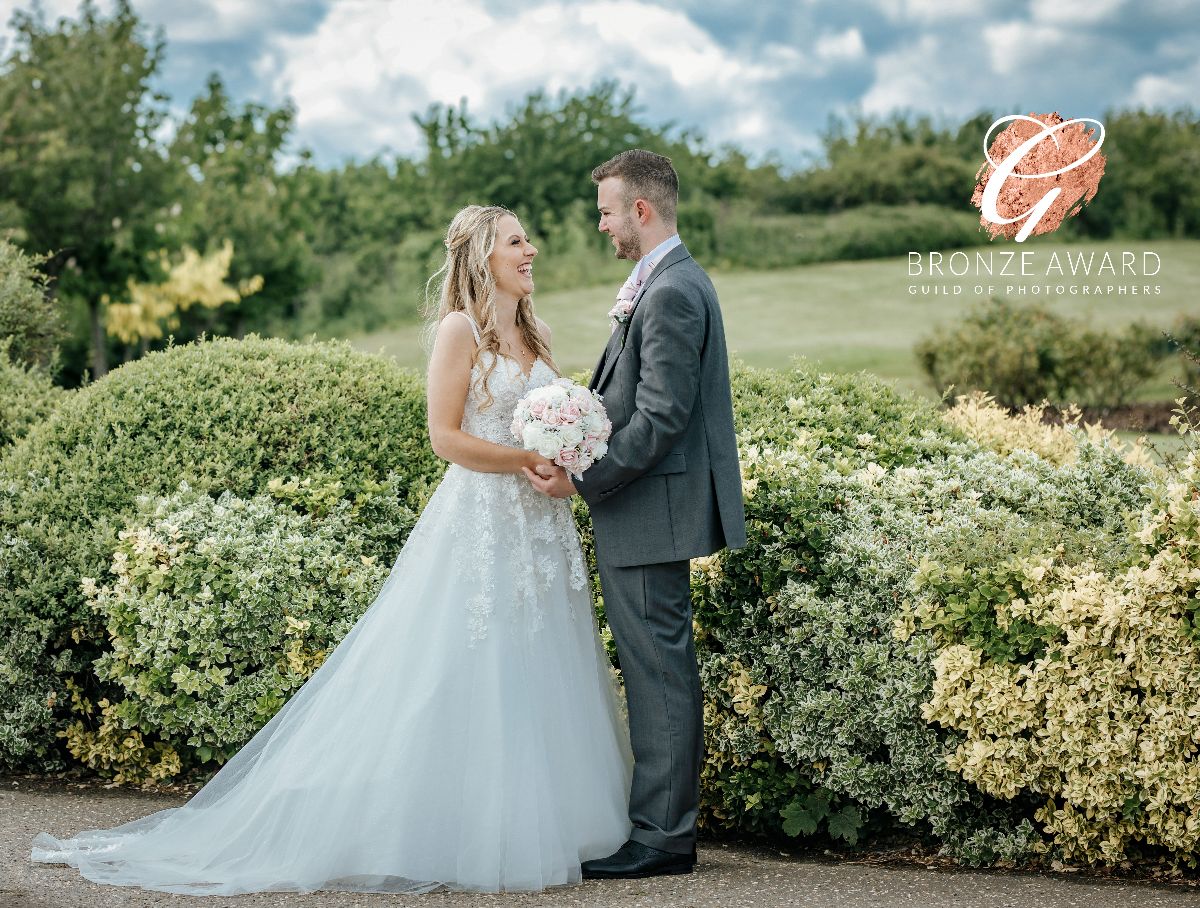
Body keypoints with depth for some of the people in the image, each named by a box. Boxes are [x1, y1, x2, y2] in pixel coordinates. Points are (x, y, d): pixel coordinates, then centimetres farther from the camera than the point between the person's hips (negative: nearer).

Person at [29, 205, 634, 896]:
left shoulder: (538, 334, 16)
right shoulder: (461, 329, -6)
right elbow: (446, 437, -11)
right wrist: (527, 460, -16)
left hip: (540, 528, 7)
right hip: (480, 523, -7)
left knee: (533, 682, 6)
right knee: (461, 684, -5)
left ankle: (530, 830, 12)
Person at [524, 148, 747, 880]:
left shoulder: (672, 292, -17)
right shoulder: (669, 282, 16)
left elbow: (661, 417, -22)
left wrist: (585, 480, -19)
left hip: (652, 508, -11)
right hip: (650, 511, 11)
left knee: (659, 668, -5)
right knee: (660, 664, 14)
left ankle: (662, 837, 1)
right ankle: (667, 820, 22)